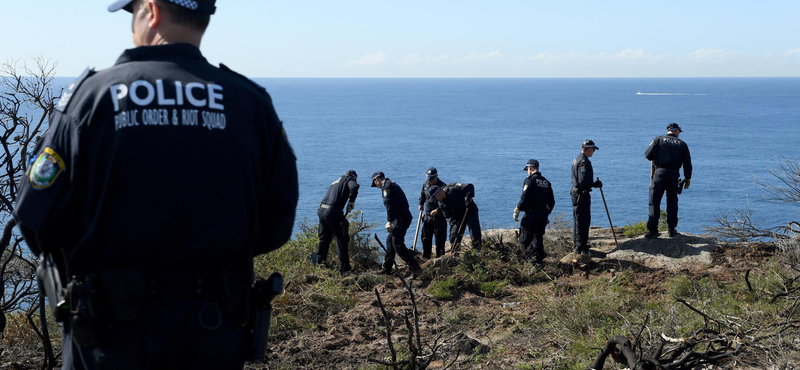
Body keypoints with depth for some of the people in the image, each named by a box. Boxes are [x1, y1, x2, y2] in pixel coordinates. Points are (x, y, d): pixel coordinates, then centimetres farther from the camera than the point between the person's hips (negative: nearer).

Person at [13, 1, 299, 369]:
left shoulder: (92, 93, -7)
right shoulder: (251, 100, -1)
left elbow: (37, 220, -9)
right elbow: (275, 227, 0)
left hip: (112, 327, -2)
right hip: (214, 333, 2)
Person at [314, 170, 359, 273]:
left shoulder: (334, 182, 28)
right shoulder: (349, 179, 7)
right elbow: (354, 187, -18)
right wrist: (352, 202, -9)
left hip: (322, 210, 7)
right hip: (333, 213, -7)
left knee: (324, 237, 24)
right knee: (342, 240, 2)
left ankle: (319, 260, 36)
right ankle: (344, 267, 3)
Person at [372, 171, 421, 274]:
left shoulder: (386, 186, -7)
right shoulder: (393, 184, 24)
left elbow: (389, 204, -19)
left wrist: (389, 221, -21)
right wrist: (391, 220, 26)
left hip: (400, 218, -10)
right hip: (405, 215, 10)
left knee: (397, 244, -9)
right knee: (390, 241, 16)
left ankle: (414, 267, -11)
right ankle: (386, 268, 22)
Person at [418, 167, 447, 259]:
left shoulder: (442, 186, -14)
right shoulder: (425, 184, 6)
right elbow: (422, 194, 28)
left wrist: (437, 210, -23)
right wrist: (421, 203, 16)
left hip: (439, 217, -6)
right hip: (428, 216, 6)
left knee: (439, 239, -1)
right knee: (425, 238, 11)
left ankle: (440, 257, 7)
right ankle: (425, 257, 22)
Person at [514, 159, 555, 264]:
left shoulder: (530, 180, -8)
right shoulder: (546, 182, 15)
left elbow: (525, 198, -17)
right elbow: (551, 202, 18)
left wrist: (517, 210, -10)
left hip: (531, 214, -7)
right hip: (543, 215, 7)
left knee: (525, 239, -4)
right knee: (538, 238, 16)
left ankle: (532, 258, -15)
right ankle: (539, 260, 16)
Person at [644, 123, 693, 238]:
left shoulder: (659, 140, 6)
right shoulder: (682, 144, 12)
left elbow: (648, 155, -1)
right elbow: (687, 163, 11)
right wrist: (688, 178, 19)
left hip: (660, 172, -2)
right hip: (674, 175, 2)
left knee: (654, 202, -2)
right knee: (672, 201, 14)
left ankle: (652, 229, -9)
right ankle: (671, 229, 14)